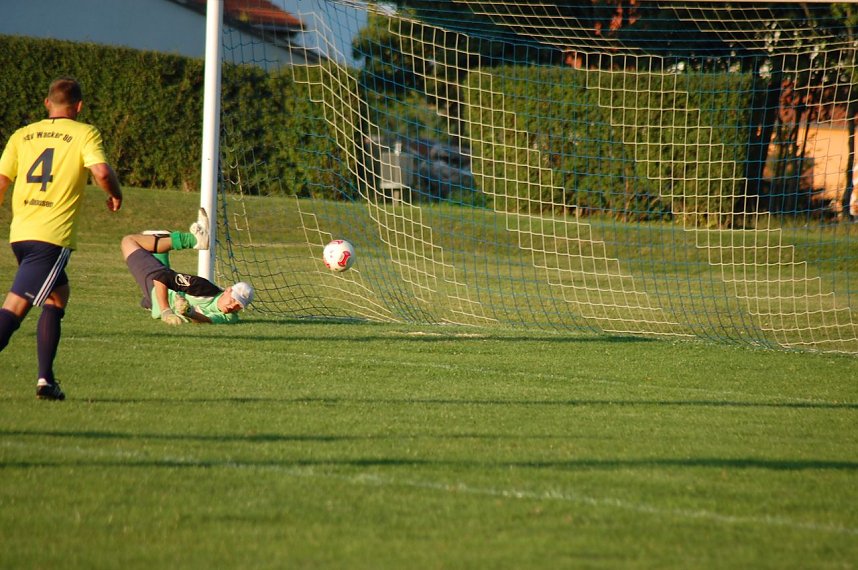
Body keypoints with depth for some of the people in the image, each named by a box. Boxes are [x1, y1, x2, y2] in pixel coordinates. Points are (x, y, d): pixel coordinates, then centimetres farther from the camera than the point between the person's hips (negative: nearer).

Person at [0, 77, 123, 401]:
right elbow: (101, 172, -14)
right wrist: (115, 195, 6)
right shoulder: (84, 134, 1)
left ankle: (46, 379, 9)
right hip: (53, 237, -5)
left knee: (58, 295, 19)